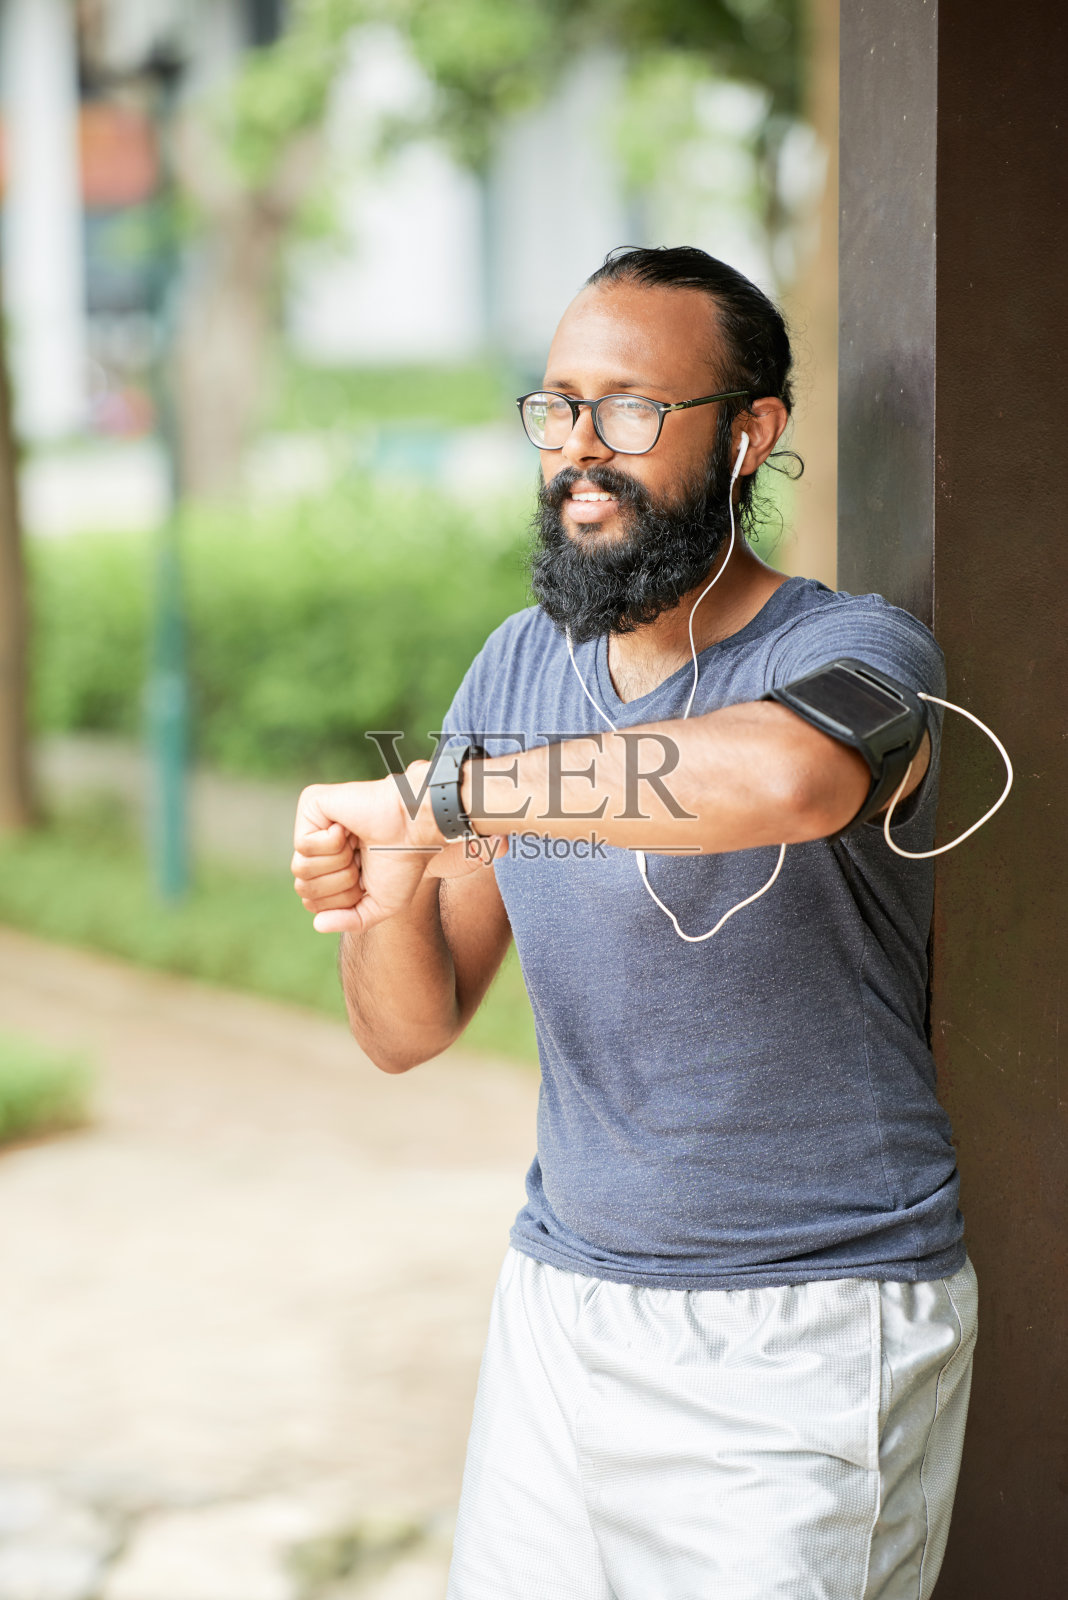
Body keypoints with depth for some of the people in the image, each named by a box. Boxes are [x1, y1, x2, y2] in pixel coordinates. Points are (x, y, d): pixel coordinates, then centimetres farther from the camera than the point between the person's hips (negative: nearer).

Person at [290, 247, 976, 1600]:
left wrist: (431, 795, -33)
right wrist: (386, 896, -19)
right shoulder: (519, 671, 4)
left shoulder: (856, 653, -15)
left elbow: (782, 778, -42)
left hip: (808, 1335, -5)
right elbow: (409, 1031, 5)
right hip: (562, 1300, 5)